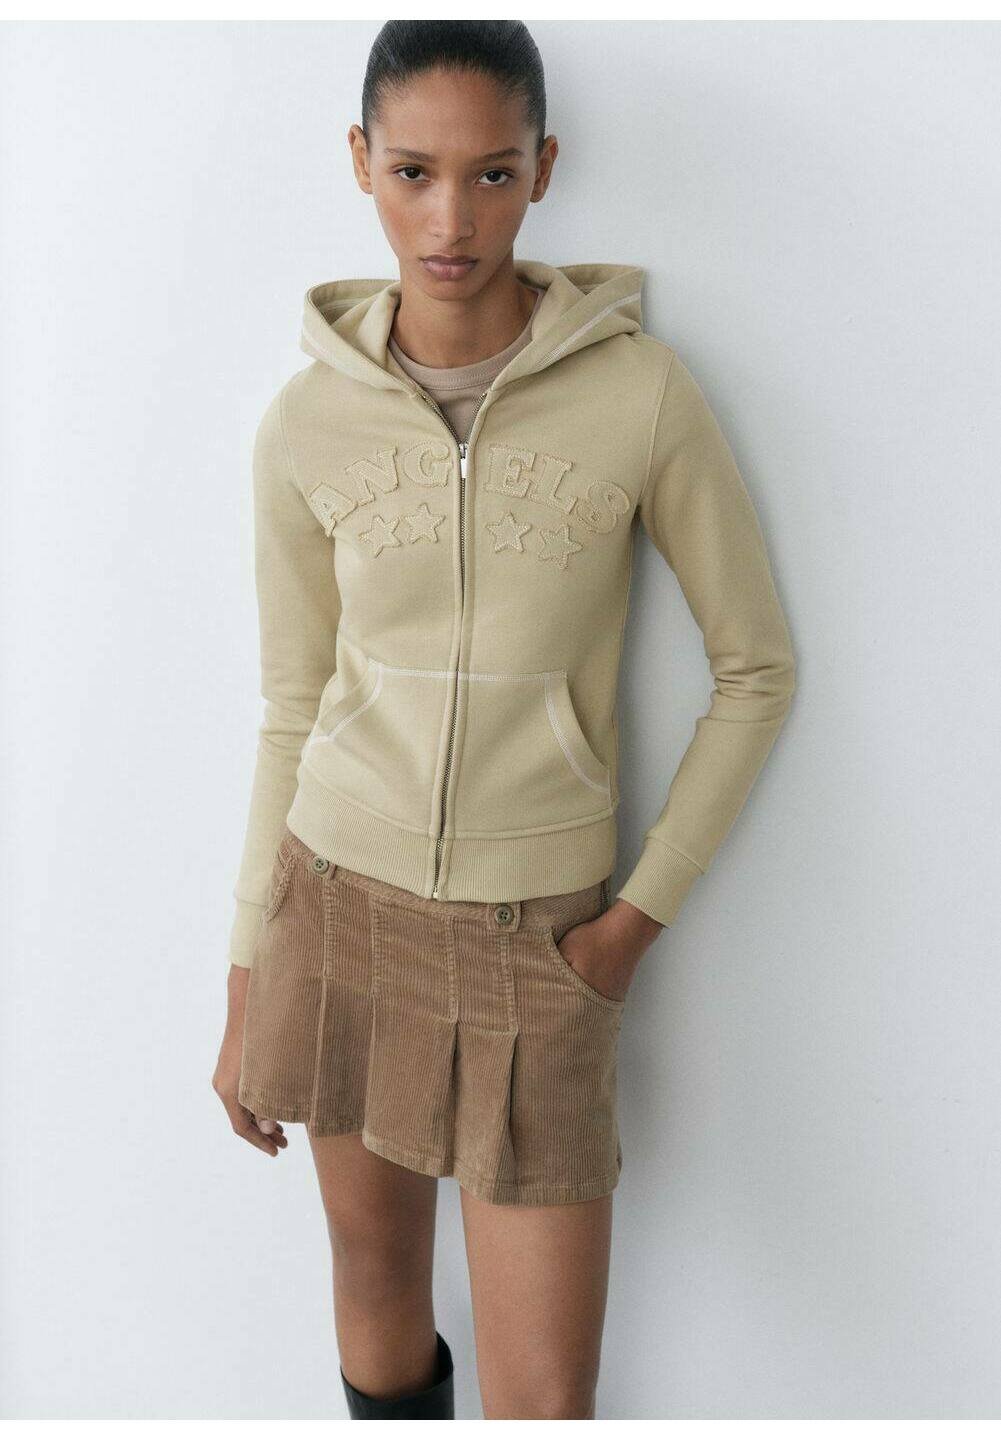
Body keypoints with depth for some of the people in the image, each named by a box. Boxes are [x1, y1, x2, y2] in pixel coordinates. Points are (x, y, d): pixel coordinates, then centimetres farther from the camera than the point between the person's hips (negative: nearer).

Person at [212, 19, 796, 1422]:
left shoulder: (642, 393, -12)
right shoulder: (308, 423, -4)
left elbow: (757, 669, -2)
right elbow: (294, 709, 4)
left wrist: (640, 915, -7)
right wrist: (246, 993, 7)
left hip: (535, 935, -2)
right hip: (342, 897, 2)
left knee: (546, 1398, 4)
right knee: (375, 1271, 19)